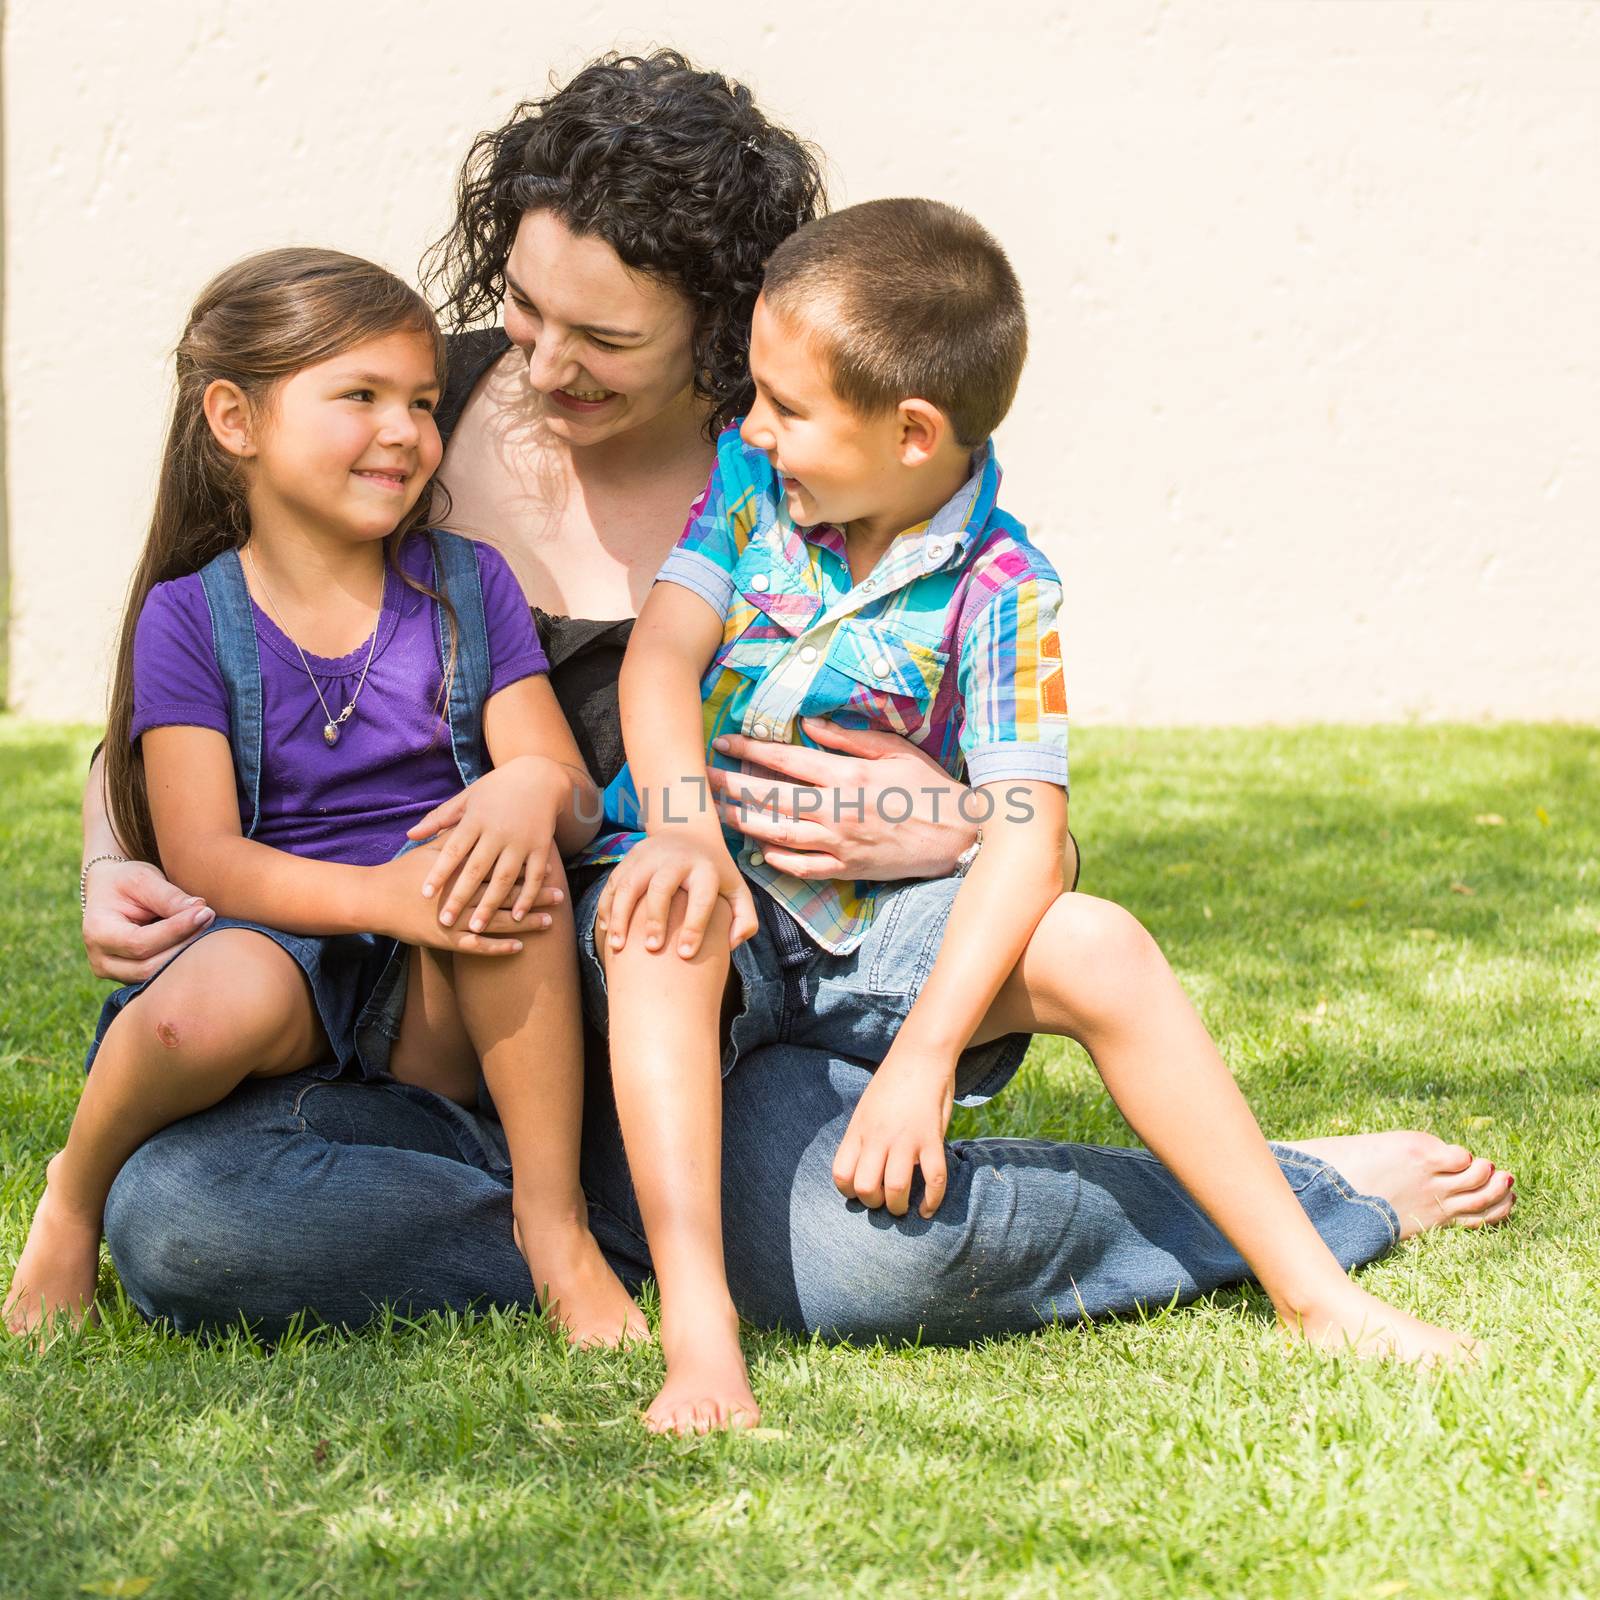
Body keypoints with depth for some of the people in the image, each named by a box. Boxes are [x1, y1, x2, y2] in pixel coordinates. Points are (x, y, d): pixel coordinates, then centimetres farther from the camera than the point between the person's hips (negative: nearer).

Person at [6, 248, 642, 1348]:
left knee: (510, 858, -30)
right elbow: (201, 854, -10)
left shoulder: (471, 588, 8)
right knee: (217, 1004, -37)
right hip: (277, 944, -2)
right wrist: (380, 895, -28)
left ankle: (554, 1218, -19)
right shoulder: (190, 618, 0)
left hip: (446, 1002, 2)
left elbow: (575, 796, 1)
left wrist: (536, 790, -26)